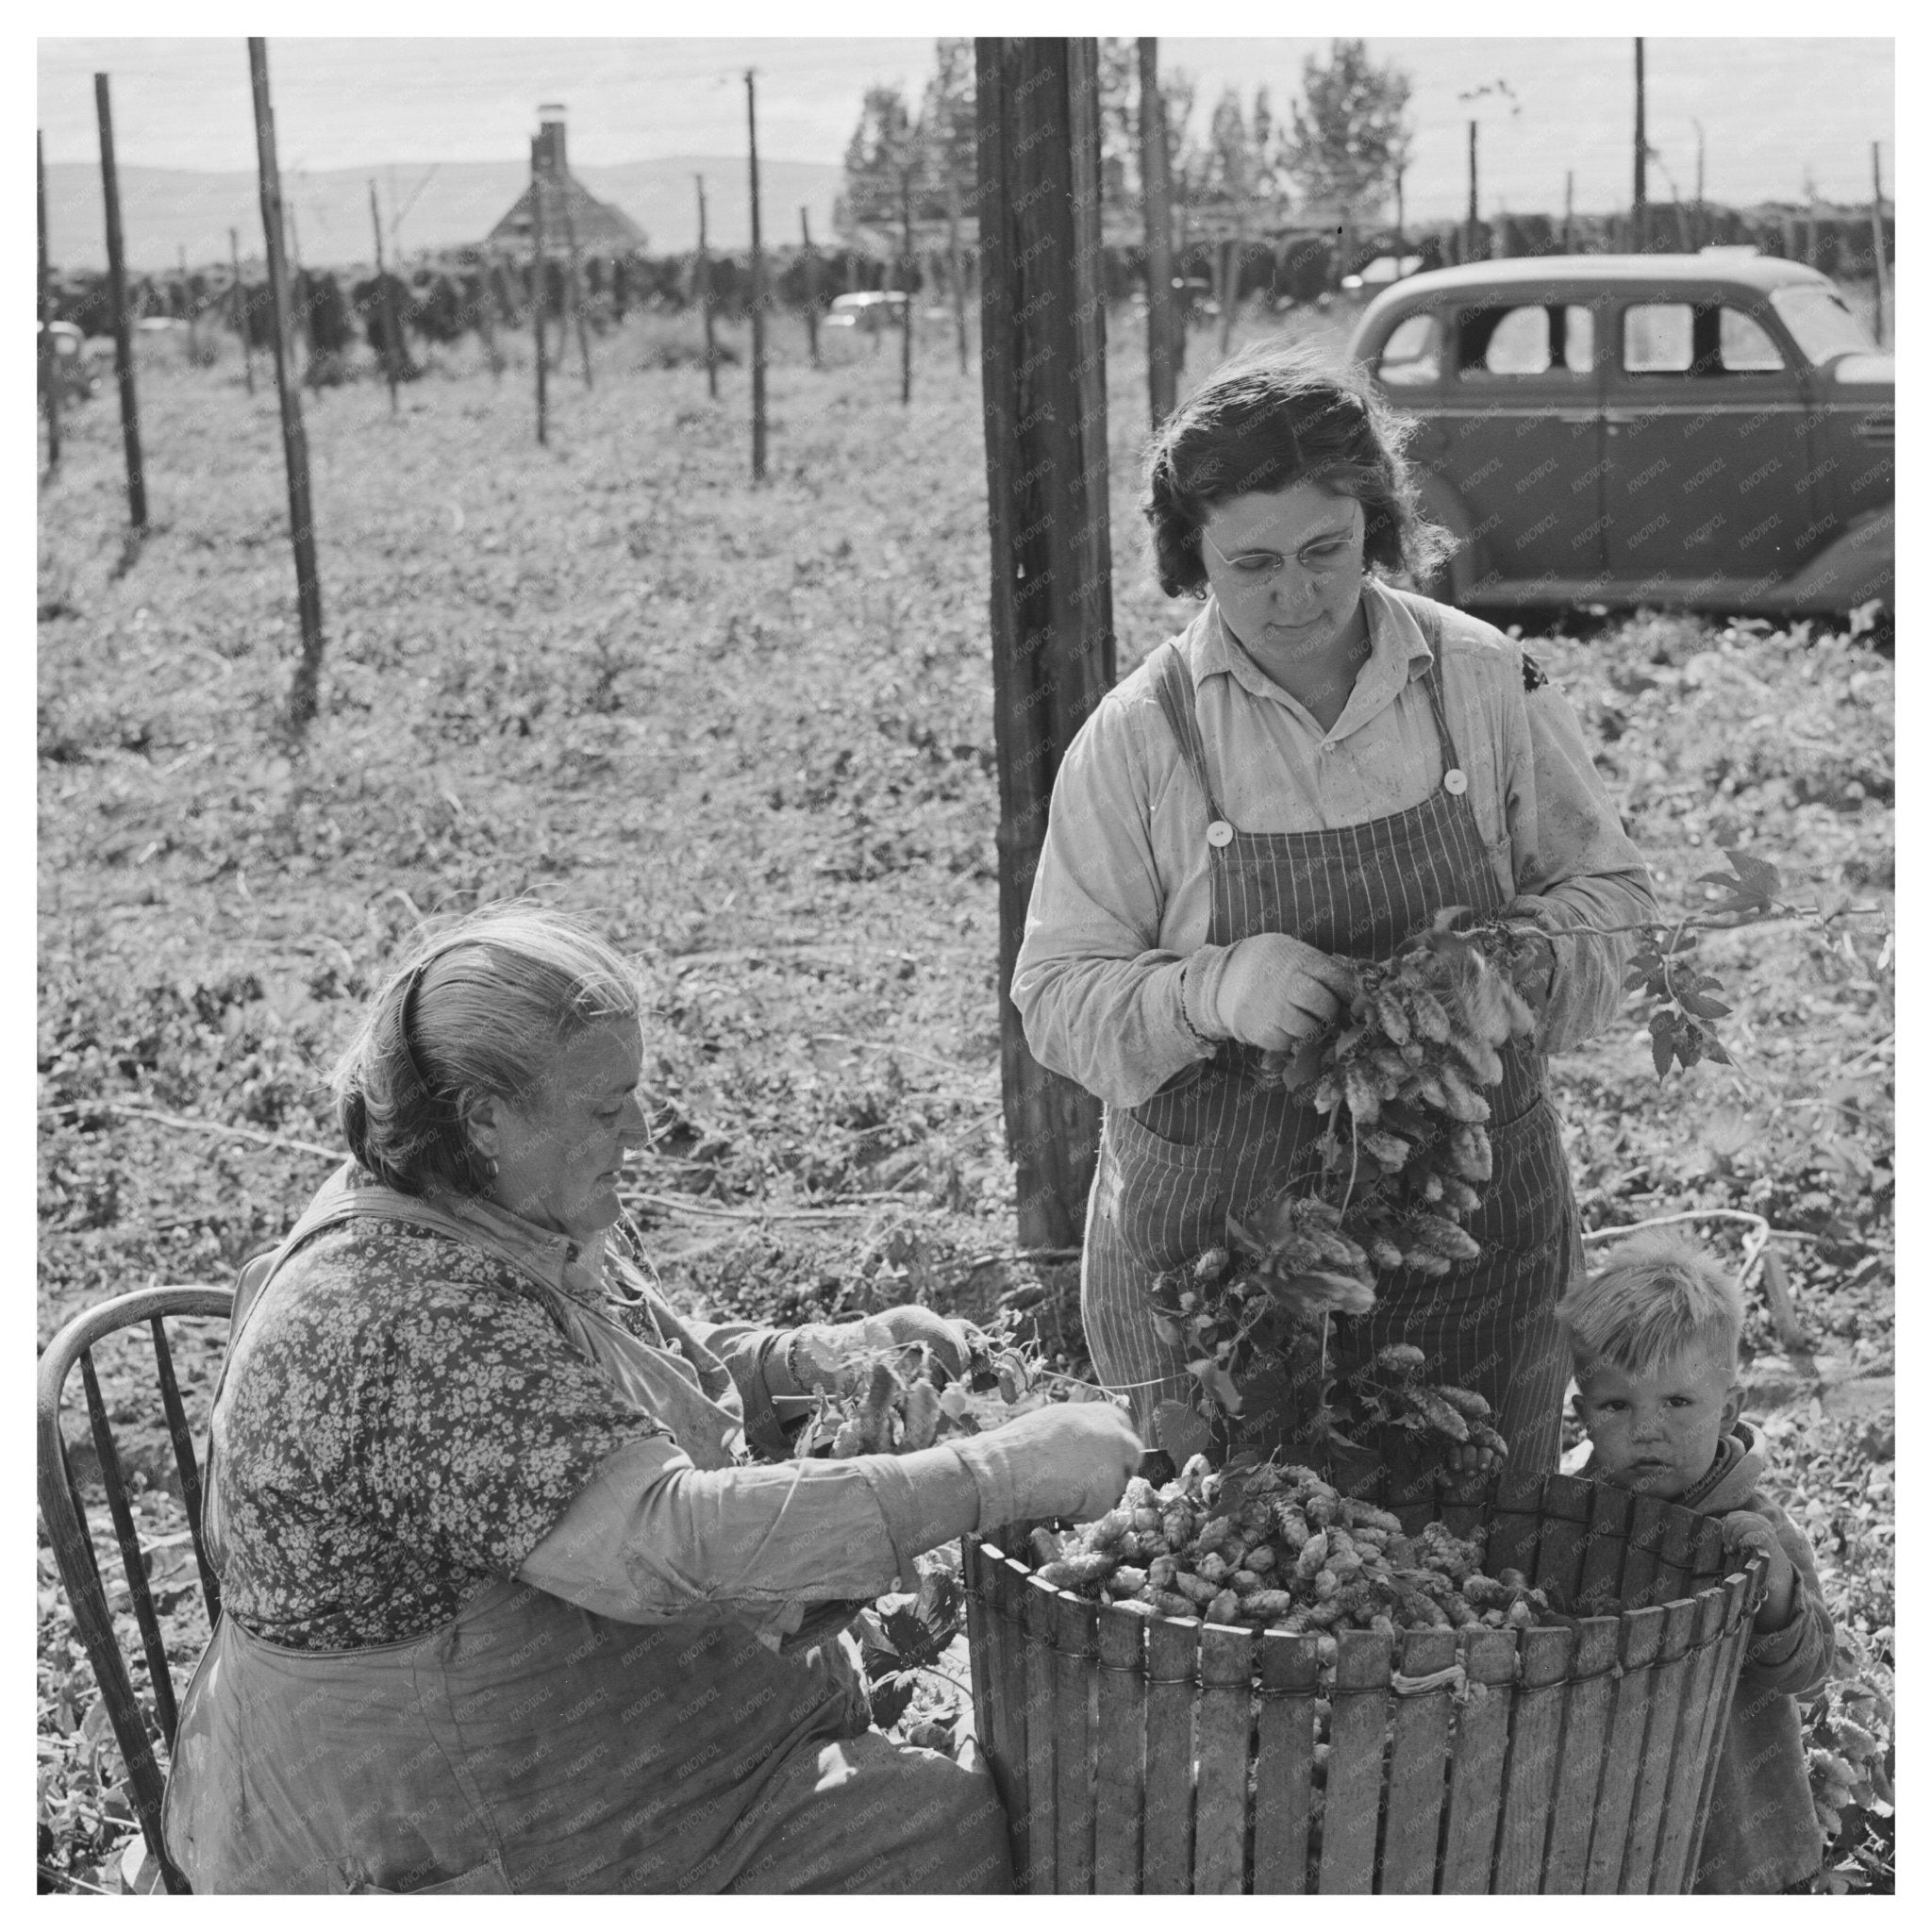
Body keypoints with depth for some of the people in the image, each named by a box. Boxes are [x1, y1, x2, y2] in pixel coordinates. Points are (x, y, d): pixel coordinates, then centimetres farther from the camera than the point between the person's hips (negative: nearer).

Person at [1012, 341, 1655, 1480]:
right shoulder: (1136, 737, -6)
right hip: (1221, 1226, -1)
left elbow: (1613, 891, 6)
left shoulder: (1488, 682, -2)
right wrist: (1210, 992, -25)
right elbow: (1056, 995, -5)